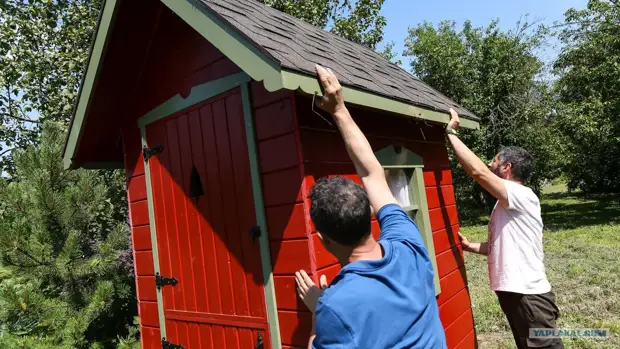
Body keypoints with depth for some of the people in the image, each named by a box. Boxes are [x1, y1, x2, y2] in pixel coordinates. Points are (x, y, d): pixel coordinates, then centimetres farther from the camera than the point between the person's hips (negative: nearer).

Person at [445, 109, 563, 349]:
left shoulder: (523, 196, -17)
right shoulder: (505, 206, 13)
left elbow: (478, 171, -31)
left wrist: (450, 132, -24)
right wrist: (470, 246, 7)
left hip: (529, 295, -10)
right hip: (513, 292, 10)